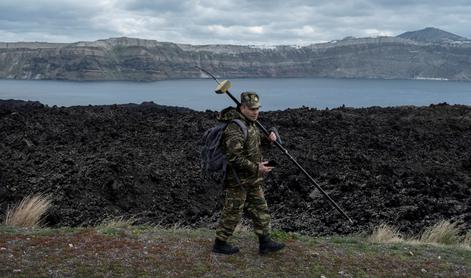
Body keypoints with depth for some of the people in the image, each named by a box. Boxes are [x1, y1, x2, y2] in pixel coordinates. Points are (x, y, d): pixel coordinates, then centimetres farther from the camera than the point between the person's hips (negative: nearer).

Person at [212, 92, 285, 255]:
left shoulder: (250, 123, 6)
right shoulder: (235, 128, -25)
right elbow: (234, 158, -30)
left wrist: (267, 138, 5)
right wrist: (256, 168, -25)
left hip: (253, 180, 9)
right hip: (238, 181, -9)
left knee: (260, 210, 13)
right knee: (232, 213, 4)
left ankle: (265, 243, 23)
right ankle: (219, 244, 21)